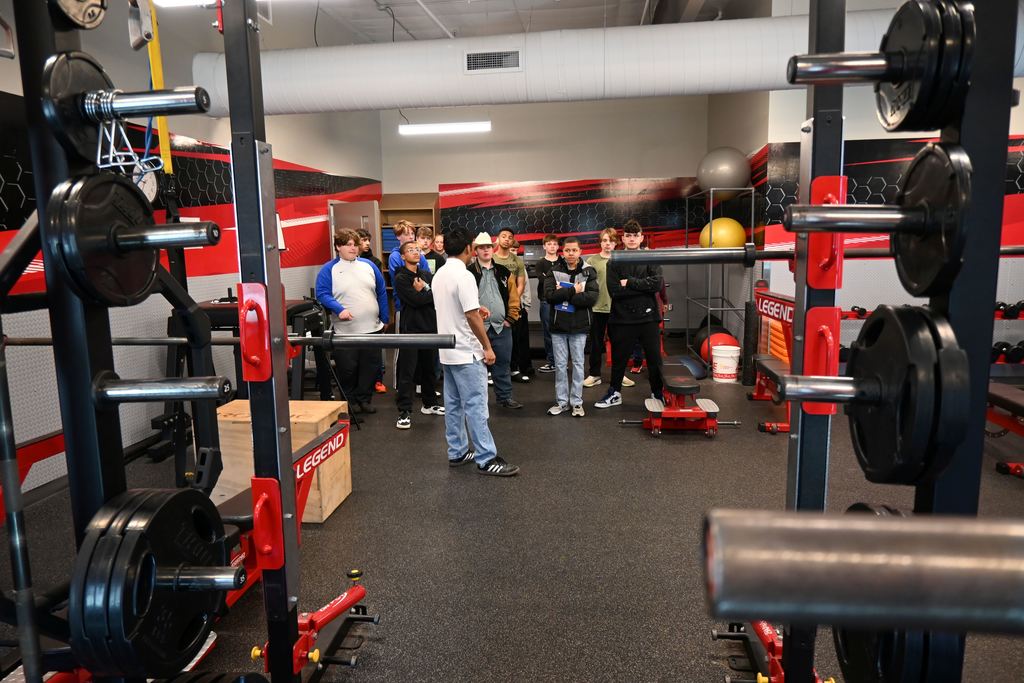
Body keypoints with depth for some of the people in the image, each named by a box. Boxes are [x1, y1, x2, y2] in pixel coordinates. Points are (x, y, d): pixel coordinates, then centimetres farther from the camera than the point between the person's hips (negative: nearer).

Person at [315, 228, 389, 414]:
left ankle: (364, 399, 23)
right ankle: (350, 400, 21)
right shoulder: (329, 269, -3)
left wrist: (385, 319, 12)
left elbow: (382, 292, 13)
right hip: (345, 331, -4)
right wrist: (339, 309, -25)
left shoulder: (368, 265, 9)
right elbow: (322, 294, -10)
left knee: (370, 366, 8)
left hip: (372, 328, 4)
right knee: (347, 368, 3)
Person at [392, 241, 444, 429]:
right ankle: (404, 411, -2)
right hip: (411, 329, -5)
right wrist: (429, 294, -2)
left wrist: (422, 292, -7)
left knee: (429, 368, 14)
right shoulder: (401, 278, -3)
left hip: (430, 327, 6)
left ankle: (429, 404, 27)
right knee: (407, 371, -5)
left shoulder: (427, 275, 14)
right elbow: (415, 300, -16)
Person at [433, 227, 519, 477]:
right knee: (476, 405, -4)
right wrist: (487, 347, -13)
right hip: (467, 352, -9)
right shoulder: (464, 276, -18)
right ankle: (486, 459, 1)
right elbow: (472, 317, -21)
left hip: (447, 351, 9)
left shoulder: (439, 276, 9)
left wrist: (475, 310, 17)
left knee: (454, 404, 13)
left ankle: (457, 452, 21)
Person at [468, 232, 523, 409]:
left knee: (503, 364, 11)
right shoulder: (469, 273, -3)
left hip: (501, 327, 3)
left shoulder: (504, 272, 9)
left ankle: (505, 397, 22)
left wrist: (510, 319, 2)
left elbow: (513, 297, 9)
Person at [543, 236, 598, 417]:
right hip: (558, 325, 1)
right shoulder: (554, 271, 1)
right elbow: (549, 295, -13)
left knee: (578, 364, 7)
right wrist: (574, 291, -17)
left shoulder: (588, 272, -1)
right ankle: (561, 401, 18)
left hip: (579, 326, -1)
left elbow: (593, 297, -15)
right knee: (560, 365, 8)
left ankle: (577, 402, 16)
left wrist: (564, 295, -16)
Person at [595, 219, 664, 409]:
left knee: (654, 357, 8)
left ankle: (658, 393, 24)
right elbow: (614, 290, -11)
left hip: (648, 317, 0)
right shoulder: (614, 263, 3)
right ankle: (614, 393, 27)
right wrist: (643, 288, -14)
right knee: (619, 358, 11)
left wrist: (629, 283, -14)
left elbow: (657, 284, -12)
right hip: (622, 317, 0)